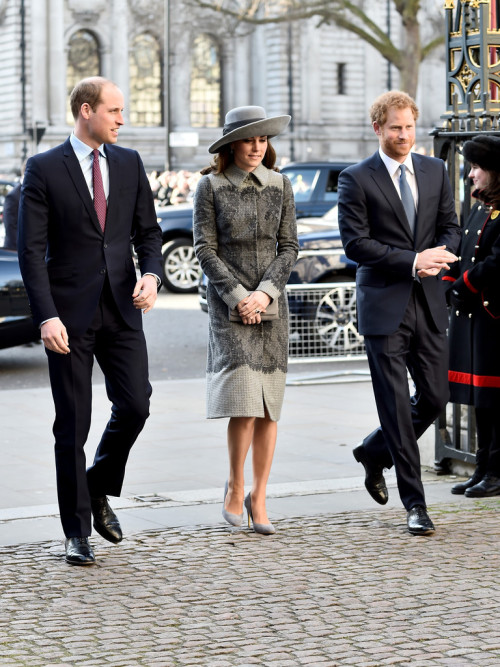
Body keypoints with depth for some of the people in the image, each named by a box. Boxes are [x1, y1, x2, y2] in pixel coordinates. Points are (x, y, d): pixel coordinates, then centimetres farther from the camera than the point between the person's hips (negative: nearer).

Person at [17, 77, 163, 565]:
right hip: (70, 313, -3)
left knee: (135, 405, -7)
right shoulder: (44, 169, -3)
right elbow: (31, 250, -6)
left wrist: (151, 274, -8)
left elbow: (147, 231, 13)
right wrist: (47, 316, -15)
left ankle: (99, 488, 21)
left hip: (122, 308, 4)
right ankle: (77, 532, 11)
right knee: (72, 424, 1)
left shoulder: (129, 164, 10)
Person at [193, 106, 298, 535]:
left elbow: (289, 247, 5)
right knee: (243, 400, -14)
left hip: (271, 301, 3)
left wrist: (265, 292, -9)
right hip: (227, 300, -3)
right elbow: (205, 249, -2)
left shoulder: (280, 185, 8)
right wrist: (238, 296, -11)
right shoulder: (211, 186, 0)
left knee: (268, 407, 1)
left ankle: (258, 499, 10)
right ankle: (235, 485, 6)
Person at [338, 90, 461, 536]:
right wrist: (412, 261, -16)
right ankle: (415, 504, 3)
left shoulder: (435, 171, 12)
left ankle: (375, 453, 32)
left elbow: (450, 227, 13)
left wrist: (440, 255, -10)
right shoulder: (356, 180, -3)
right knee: (396, 405, -3)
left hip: (429, 303, 5)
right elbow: (355, 243, -9)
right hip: (384, 305, -5)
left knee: (435, 397, 5)